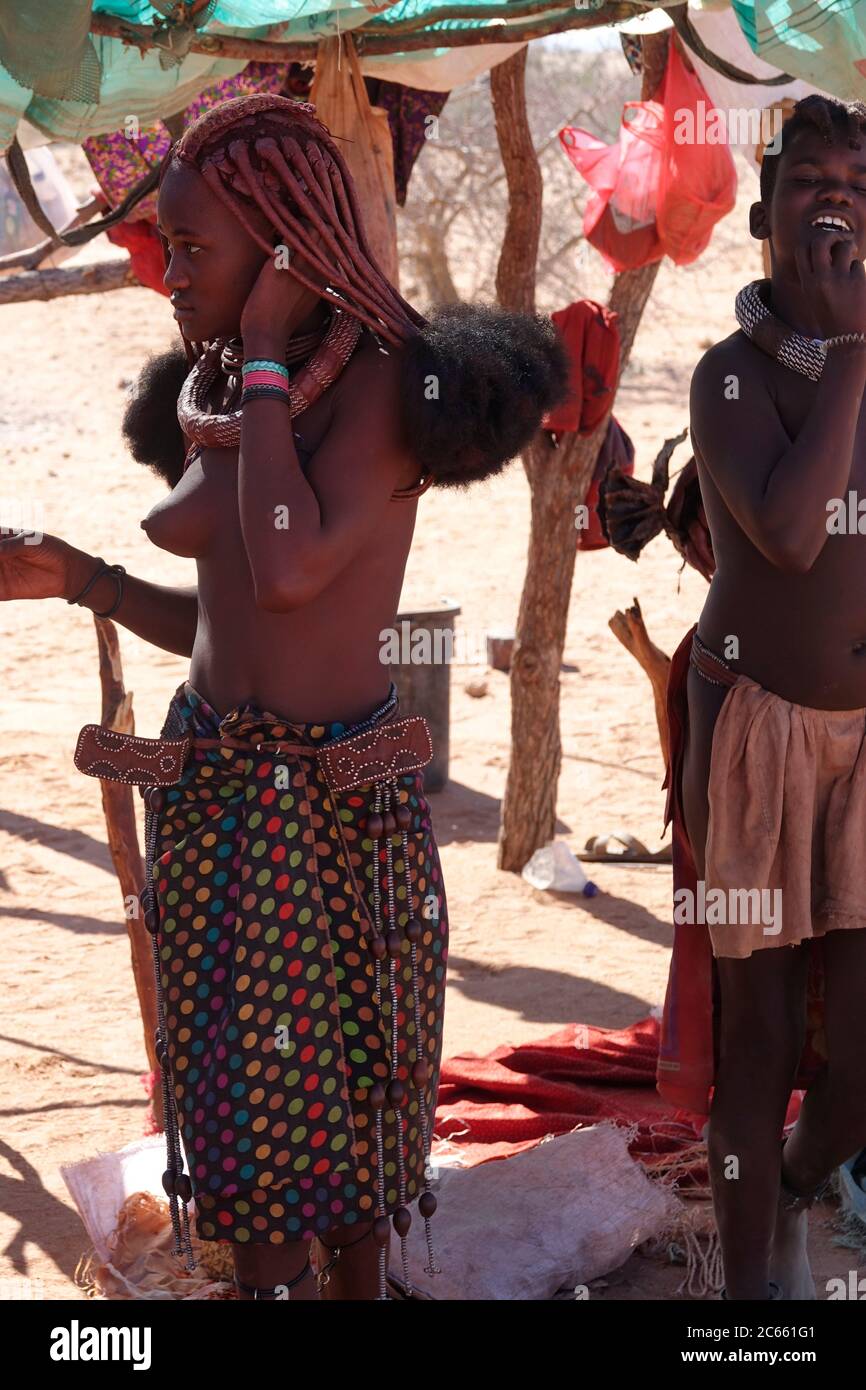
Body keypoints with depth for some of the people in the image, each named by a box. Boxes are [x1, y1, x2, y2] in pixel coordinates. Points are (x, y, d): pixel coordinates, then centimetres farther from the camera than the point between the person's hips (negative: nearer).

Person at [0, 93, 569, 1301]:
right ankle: (266, 1282, 32)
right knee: (234, 1092, 15)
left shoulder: (383, 383, -13)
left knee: (331, 1093, 7)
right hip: (210, 782, 7)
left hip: (330, 794, -7)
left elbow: (290, 574, -29)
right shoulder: (204, 396, 7)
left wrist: (268, 371, -19)